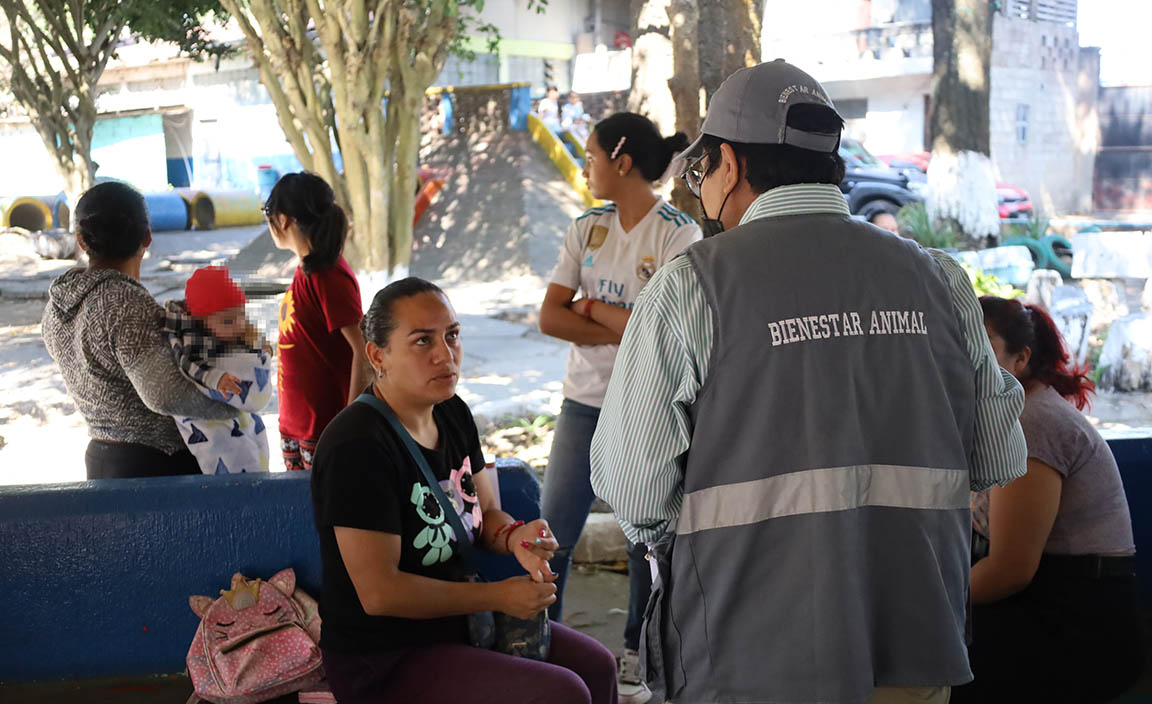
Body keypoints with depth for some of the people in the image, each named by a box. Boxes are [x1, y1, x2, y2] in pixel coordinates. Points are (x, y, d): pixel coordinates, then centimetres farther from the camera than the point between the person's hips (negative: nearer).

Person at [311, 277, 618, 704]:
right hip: (384, 663, -9)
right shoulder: (357, 447, -25)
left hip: (454, 622, 9)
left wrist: (514, 536, -11)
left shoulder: (452, 414, 4)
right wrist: (498, 596, -19)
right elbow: (380, 593, -26)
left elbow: (486, 514, 15)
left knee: (596, 667, 8)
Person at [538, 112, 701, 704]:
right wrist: (624, 328, -14)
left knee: (646, 541, 7)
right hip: (584, 402, 5)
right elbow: (549, 317, -2)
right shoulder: (587, 228, 6)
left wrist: (591, 308, -9)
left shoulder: (679, 234, -9)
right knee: (552, 533, 4)